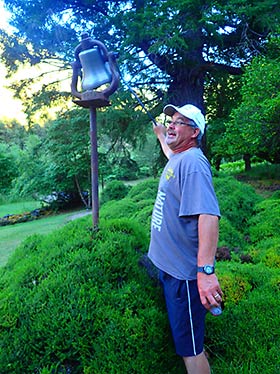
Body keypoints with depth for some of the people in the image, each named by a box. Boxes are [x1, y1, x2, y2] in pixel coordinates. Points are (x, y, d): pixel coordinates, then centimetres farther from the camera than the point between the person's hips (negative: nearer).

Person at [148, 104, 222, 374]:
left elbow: (208, 215, -33)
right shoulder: (177, 159, 9)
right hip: (170, 265, 9)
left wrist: (206, 270, -40)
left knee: (189, 347, 5)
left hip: (185, 272, -9)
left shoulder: (192, 161, -21)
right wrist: (159, 134, 48)